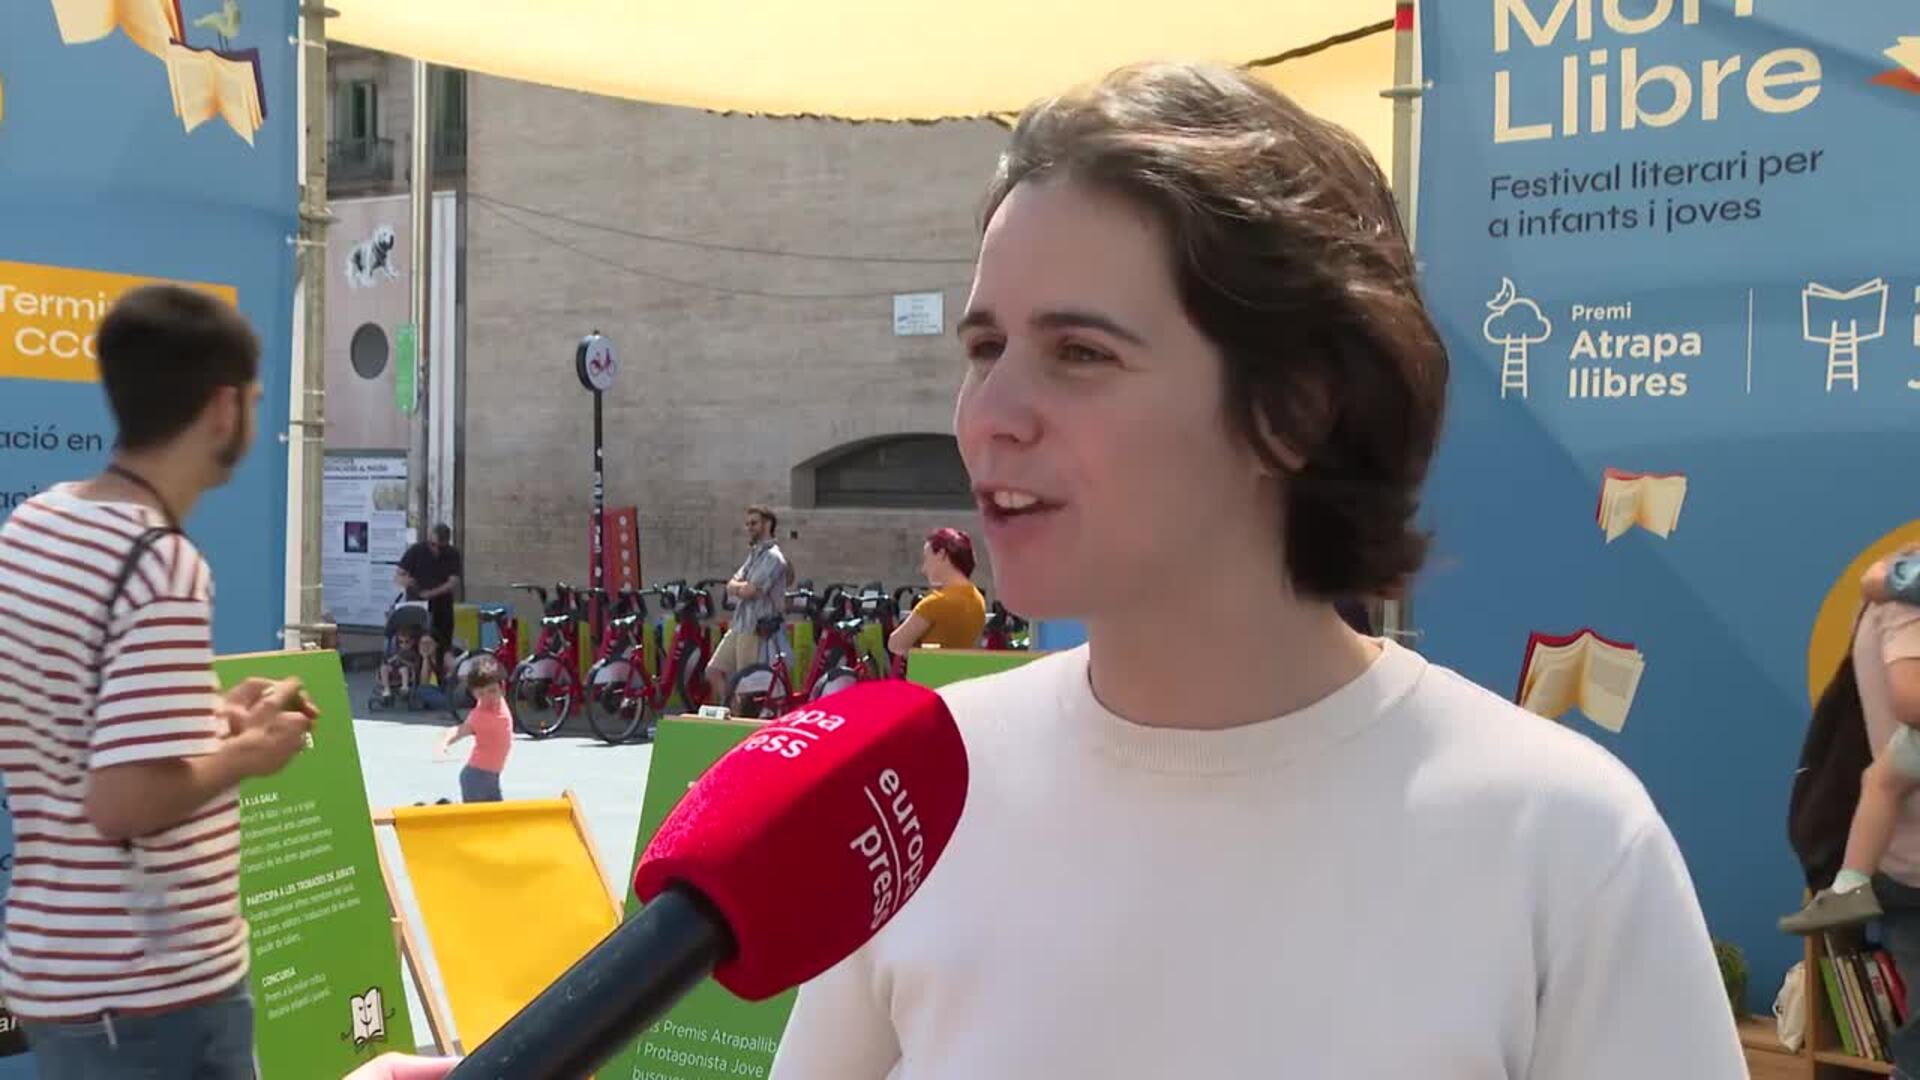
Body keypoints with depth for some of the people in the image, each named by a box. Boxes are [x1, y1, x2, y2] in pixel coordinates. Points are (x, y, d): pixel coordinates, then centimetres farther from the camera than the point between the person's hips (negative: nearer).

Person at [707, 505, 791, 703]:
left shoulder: (772, 557, -13)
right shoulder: (754, 554, 18)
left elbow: (749, 591, -21)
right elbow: (731, 585, 12)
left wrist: (738, 587, 0)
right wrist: (742, 587, -10)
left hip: (760, 629, -9)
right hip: (739, 626, 10)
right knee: (714, 671, 8)